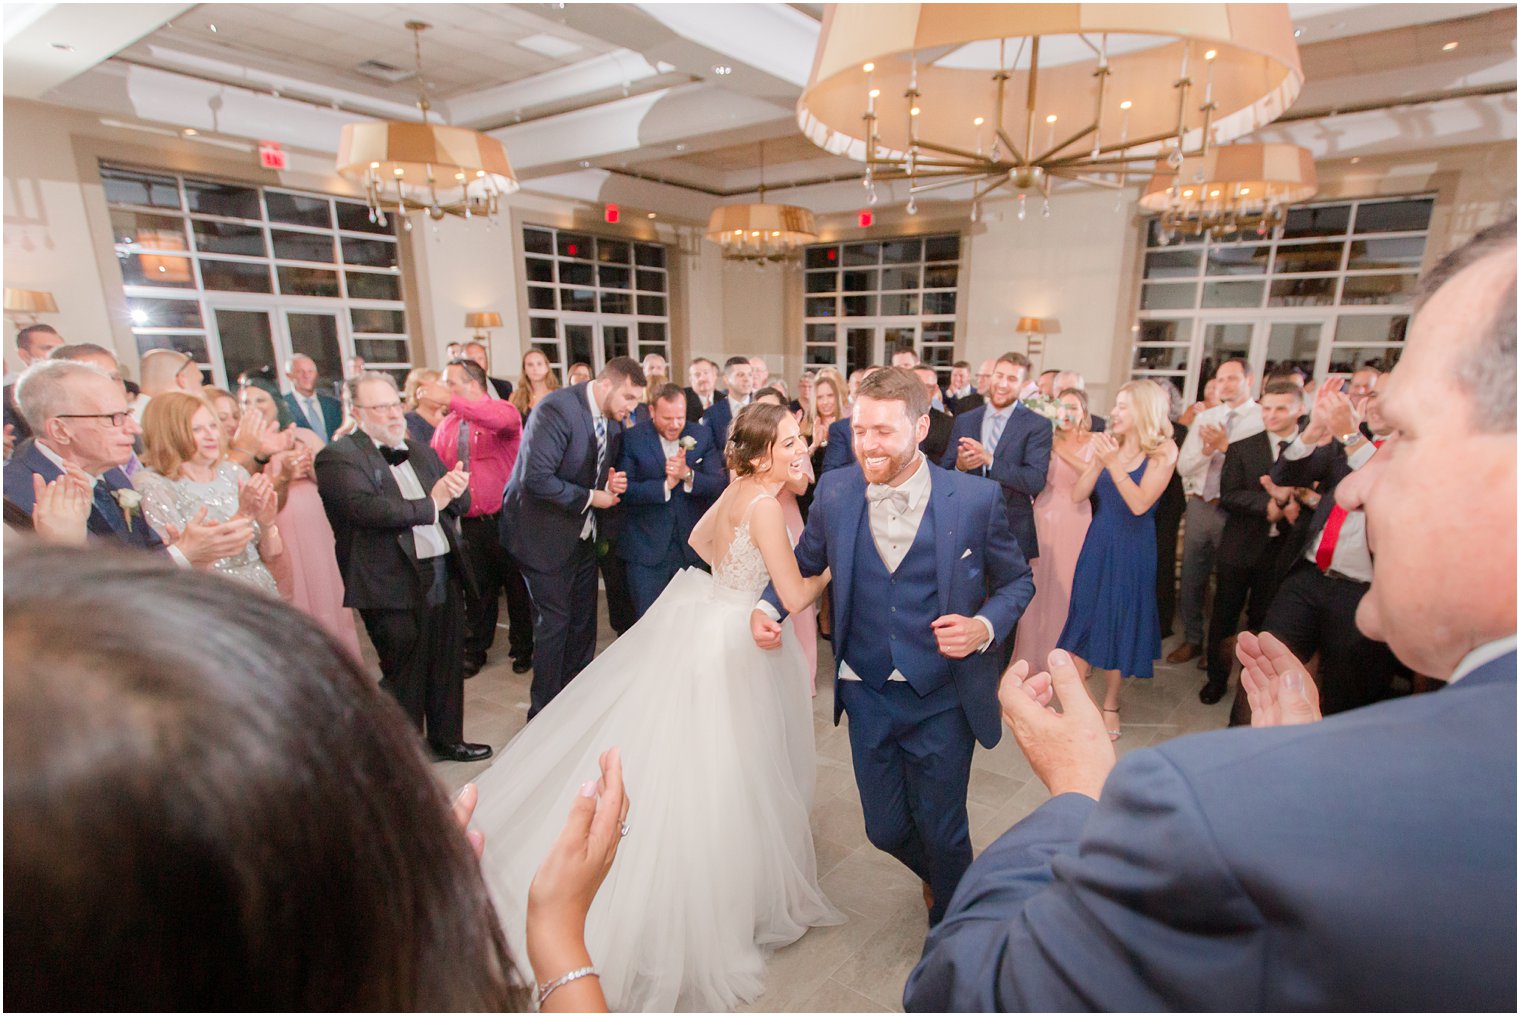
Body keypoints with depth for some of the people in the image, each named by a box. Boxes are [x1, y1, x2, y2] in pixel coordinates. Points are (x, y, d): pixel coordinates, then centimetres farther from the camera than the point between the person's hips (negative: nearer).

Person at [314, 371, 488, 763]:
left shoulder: (421, 452, 15)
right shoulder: (337, 457, -7)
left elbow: (457, 505, 14)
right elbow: (366, 507, -24)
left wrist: (455, 490, -10)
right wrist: (430, 504, -15)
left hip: (444, 576, 7)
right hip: (393, 586, -6)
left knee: (448, 667, 16)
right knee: (404, 675, 6)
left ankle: (447, 739, 35)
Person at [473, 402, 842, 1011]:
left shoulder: (740, 487, 2)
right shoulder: (763, 504, -24)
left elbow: (698, 540, 18)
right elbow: (796, 596, -23)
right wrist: (833, 568, -5)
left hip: (705, 617, 9)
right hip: (727, 647, -9)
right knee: (710, 781, 8)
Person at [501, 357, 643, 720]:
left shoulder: (611, 419, 2)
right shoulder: (558, 407, -22)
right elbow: (535, 478, -29)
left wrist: (612, 484, -7)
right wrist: (590, 498, -21)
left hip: (582, 533, 8)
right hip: (546, 532, -8)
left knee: (584, 621, 14)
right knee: (554, 622, 2)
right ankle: (545, 712, 21)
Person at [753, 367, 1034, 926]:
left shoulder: (975, 498, -13)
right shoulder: (834, 490, -7)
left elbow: (1017, 581, 0)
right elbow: (806, 562, 9)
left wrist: (986, 627, -19)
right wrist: (768, 607, -7)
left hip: (943, 697, -2)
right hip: (866, 693, 3)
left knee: (942, 833, 14)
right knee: (885, 829, 17)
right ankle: (938, 877, 56)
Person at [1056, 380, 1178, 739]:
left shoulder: (1163, 451, -10)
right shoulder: (1109, 443, -1)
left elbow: (1139, 504, -21)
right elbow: (1077, 495, -4)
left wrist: (1114, 463, -25)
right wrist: (1097, 462, -17)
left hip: (1132, 550, -3)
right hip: (1098, 543, 3)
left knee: (1120, 621, 9)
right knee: (1084, 616, 7)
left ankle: (1110, 703, 28)